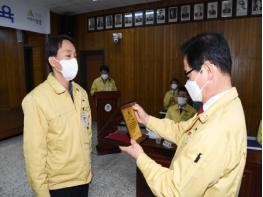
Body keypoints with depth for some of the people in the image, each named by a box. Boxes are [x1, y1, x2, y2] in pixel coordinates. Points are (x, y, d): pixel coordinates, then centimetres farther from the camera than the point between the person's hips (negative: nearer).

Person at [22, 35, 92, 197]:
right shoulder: (36, 99, -21)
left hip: (84, 176, 6)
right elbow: (34, 151, -17)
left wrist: (87, 164, 13)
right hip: (59, 184, -5)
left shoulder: (81, 93, -1)